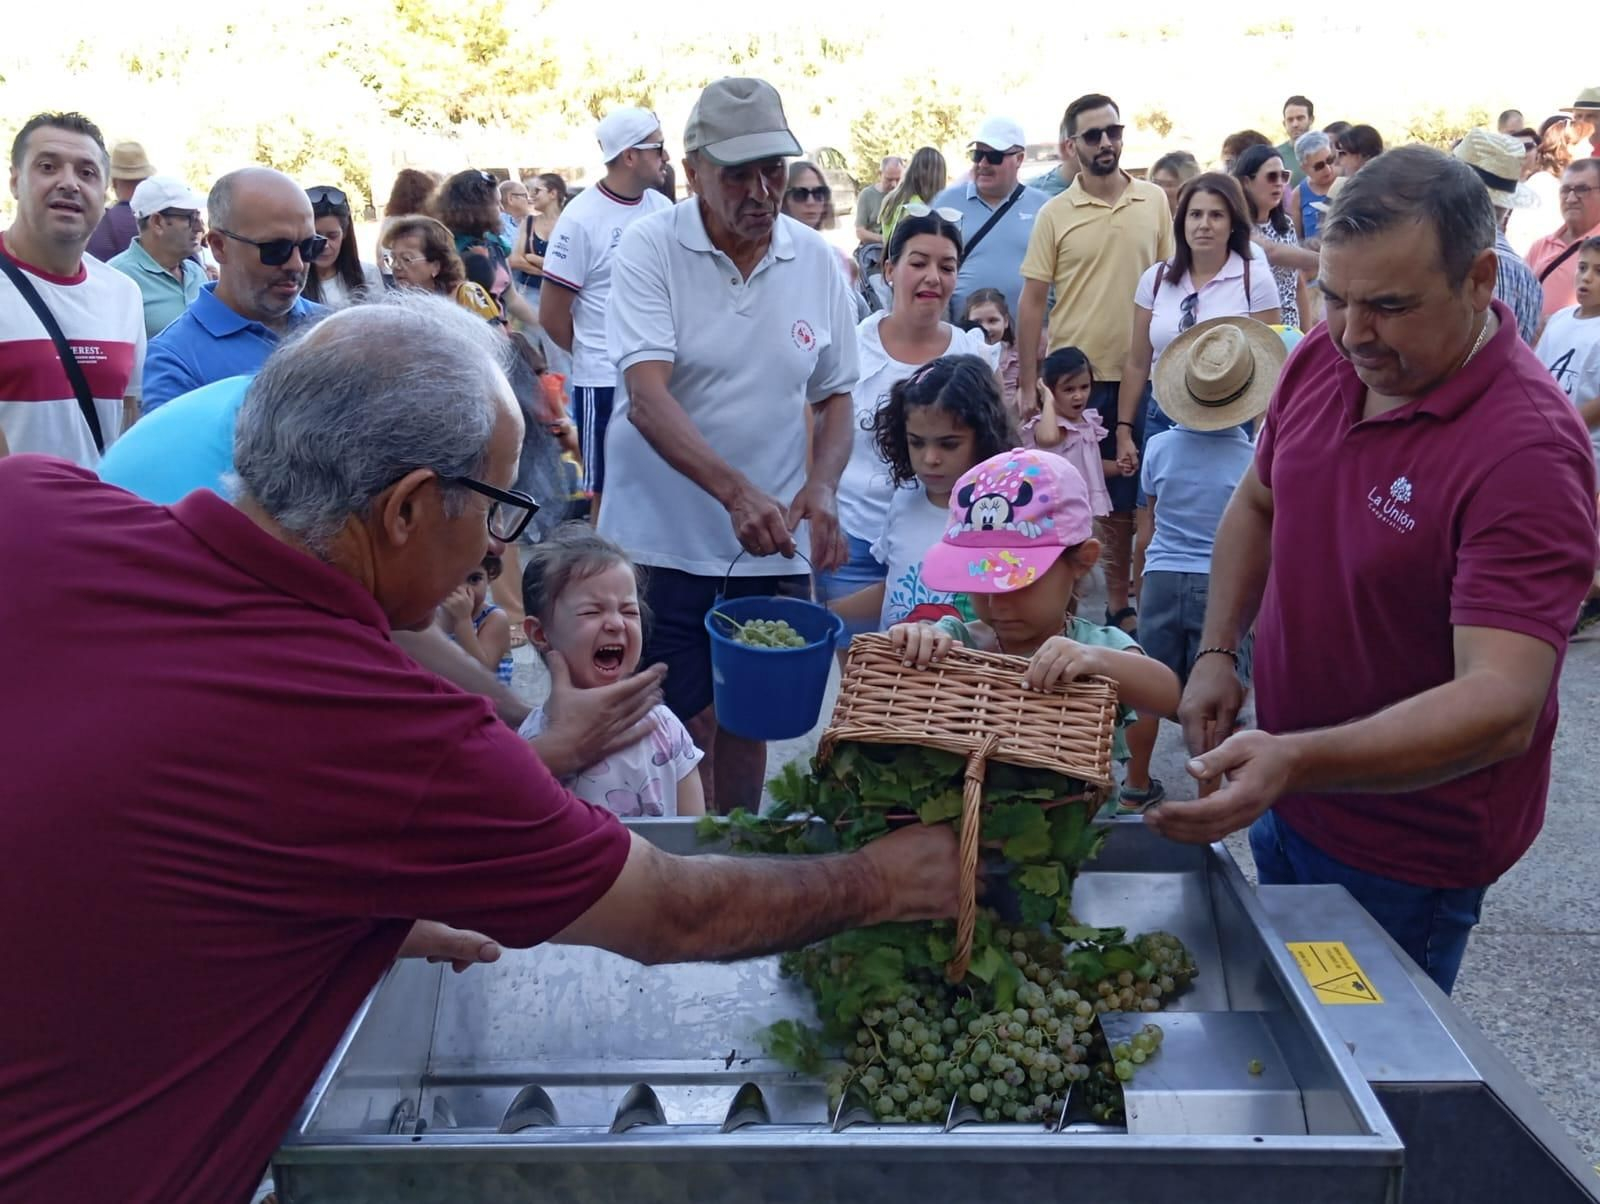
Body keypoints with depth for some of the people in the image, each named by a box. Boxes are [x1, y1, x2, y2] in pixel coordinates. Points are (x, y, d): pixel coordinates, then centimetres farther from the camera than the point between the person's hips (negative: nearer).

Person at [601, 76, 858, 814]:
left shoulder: (817, 261, 3)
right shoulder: (649, 248, -8)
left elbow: (835, 397, 10)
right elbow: (647, 395, -19)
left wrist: (823, 485, -11)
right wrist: (735, 491, -33)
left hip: (772, 549, 3)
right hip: (663, 541, -3)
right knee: (684, 727, 2)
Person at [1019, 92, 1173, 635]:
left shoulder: (1155, 201, 4)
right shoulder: (1055, 214, -2)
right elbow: (1032, 301, -1)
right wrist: (1028, 385, -5)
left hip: (1136, 377, 2)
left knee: (1123, 499, 11)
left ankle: (1119, 603, 23)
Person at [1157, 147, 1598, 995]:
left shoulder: (1527, 452, -28)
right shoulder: (1320, 360, -7)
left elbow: (1500, 709, -35)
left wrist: (1293, 760, -48)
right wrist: (1217, 652, -2)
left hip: (1407, 853, -6)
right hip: (1287, 798, 7)